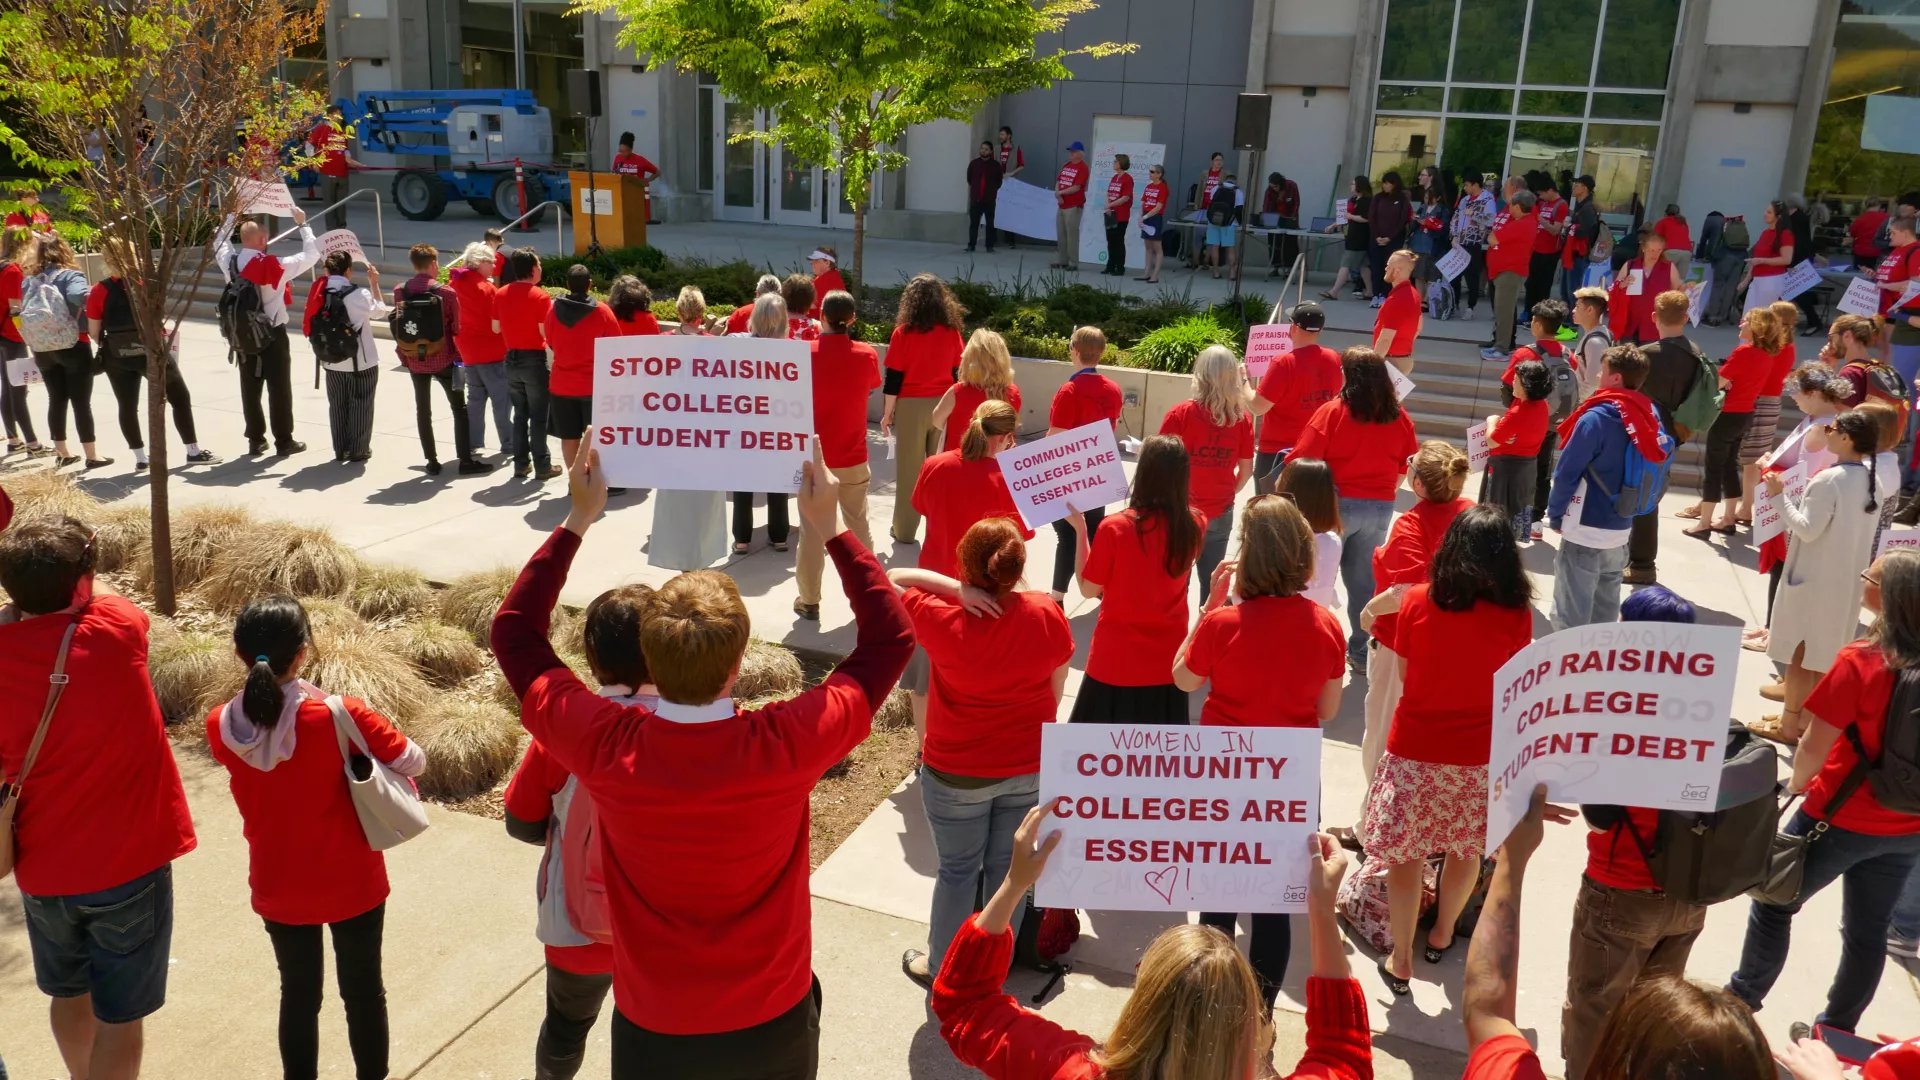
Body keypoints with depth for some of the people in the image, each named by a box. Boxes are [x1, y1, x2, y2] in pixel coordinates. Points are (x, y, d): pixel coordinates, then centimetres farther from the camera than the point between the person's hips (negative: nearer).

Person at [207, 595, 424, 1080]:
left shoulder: (221, 726, -13)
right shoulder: (341, 715, -24)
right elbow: (414, 762, -15)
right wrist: (362, 750, 2)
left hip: (278, 889, 3)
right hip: (351, 884, -3)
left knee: (298, 995, 21)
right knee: (363, 992, 17)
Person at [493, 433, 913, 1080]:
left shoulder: (607, 751, -26)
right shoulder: (789, 747, -28)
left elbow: (514, 632, -8)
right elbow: (890, 638, -12)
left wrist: (576, 522, -6)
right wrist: (832, 529, -9)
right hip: (774, 1027, 0)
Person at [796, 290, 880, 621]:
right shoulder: (867, 355, -7)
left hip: (813, 456, -1)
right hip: (853, 458, 1)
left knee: (812, 530, 7)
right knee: (858, 526, 15)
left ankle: (809, 601, 13)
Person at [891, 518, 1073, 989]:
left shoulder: (944, 623, -25)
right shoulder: (1047, 615, -15)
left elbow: (892, 579, -11)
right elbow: (1056, 688, -1)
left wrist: (956, 589, -21)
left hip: (958, 773, -3)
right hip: (1031, 769, 3)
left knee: (957, 871, 15)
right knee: (1008, 869, 19)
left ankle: (942, 969, 32)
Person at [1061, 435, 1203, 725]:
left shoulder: (1114, 528, -20)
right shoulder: (1194, 524, -9)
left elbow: (1088, 589, -8)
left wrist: (1079, 528, -3)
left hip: (1116, 662, -3)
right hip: (1168, 662, 4)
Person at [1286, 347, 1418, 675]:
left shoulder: (1332, 412, -12)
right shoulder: (1399, 416, 2)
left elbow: (1302, 461, -17)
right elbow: (1408, 467, 10)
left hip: (1337, 504, -4)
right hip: (1380, 508, 4)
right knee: (1364, 580, 14)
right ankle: (1362, 653, 22)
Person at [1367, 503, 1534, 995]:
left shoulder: (1417, 601, -11)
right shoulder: (1517, 614, -9)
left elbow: (1403, 675, -1)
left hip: (1415, 750, -2)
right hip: (1480, 755, 2)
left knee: (1405, 855, 10)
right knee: (1467, 849, 23)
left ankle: (1401, 960, 16)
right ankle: (1441, 934, 41)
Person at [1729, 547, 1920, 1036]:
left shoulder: (1860, 662, -23)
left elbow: (1814, 747, -17)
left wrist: (1798, 781, 2)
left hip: (1842, 819, -5)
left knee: (1773, 905, 15)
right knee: (1868, 929, 19)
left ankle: (1741, 1001, 29)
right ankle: (1837, 1030, 35)